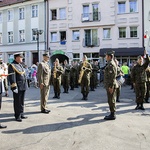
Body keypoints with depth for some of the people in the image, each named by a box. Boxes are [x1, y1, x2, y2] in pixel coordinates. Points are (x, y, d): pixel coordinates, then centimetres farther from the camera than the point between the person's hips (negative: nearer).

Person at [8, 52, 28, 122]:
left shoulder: (20, 65, 15)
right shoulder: (12, 66, -12)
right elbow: (12, 77, -18)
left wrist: (25, 85, 19)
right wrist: (14, 87, -22)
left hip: (23, 87, 8)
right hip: (18, 87, -8)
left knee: (22, 102, 16)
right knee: (17, 102, 3)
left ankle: (21, 114, 27)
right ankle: (17, 116, 13)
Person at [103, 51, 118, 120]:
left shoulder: (111, 64, -16)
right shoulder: (110, 63, 16)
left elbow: (113, 76, -22)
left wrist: (111, 86, -22)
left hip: (110, 85, -10)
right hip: (110, 85, 10)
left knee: (111, 100, -3)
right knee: (111, 100, 15)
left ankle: (112, 115, 5)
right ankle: (112, 114, 24)